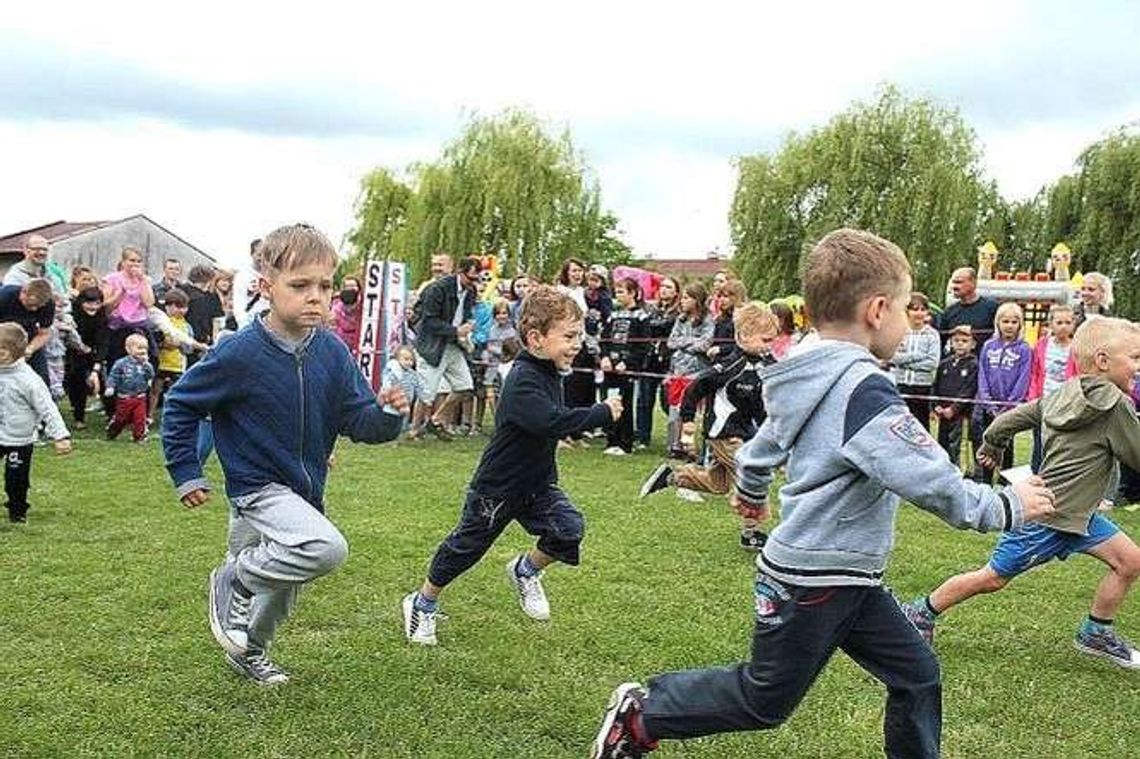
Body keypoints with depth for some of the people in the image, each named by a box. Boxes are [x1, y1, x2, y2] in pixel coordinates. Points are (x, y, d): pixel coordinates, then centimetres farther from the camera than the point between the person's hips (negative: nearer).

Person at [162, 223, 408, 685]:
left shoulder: (332, 353, -7)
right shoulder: (240, 353, -20)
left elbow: (357, 421, -9)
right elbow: (180, 404, -8)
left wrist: (386, 415, -31)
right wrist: (186, 473, -8)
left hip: (305, 491, 6)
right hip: (258, 488, -6)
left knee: (282, 585, 24)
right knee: (327, 548, -31)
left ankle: (249, 651, 53)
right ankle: (236, 581, -6)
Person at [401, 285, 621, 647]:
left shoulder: (549, 374, 2)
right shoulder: (522, 381, -27)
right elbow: (550, 421, -42)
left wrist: (557, 435, 10)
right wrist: (602, 413, -35)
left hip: (537, 481, 7)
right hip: (497, 487, -7)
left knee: (569, 529, -13)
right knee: (466, 547, 8)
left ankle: (525, 570, 15)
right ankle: (422, 604, 31)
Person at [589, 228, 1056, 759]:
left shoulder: (808, 381, 5)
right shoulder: (865, 391, -25)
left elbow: (761, 448, 19)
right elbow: (934, 485, -27)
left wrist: (751, 493, 40)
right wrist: (1009, 506, -12)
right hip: (814, 582, -9)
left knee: (917, 675, 12)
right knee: (764, 701, 9)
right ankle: (641, 716, 23)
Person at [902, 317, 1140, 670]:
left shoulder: (1062, 394, 5)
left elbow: (1012, 418, 11)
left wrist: (991, 445, 28)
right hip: (1048, 516, -9)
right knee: (992, 578, 4)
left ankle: (1097, 634, 22)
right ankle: (922, 612, 20)